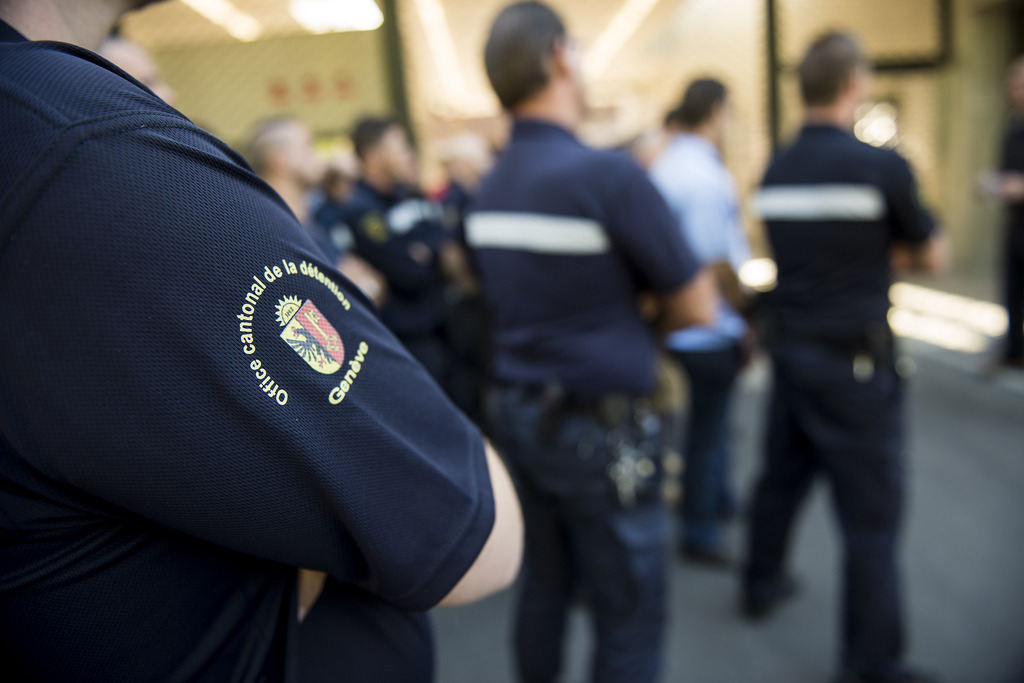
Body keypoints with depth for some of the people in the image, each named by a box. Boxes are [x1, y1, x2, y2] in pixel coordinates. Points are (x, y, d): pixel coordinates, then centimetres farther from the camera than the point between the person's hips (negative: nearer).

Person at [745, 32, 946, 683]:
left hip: (789, 347, 7)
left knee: (782, 476, 21)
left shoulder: (775, 172, 3)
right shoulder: (883, 165, -14)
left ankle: (763, 584, 40)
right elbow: (931, 258, 0)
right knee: (871, 513, 3)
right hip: (855, 360, -6)